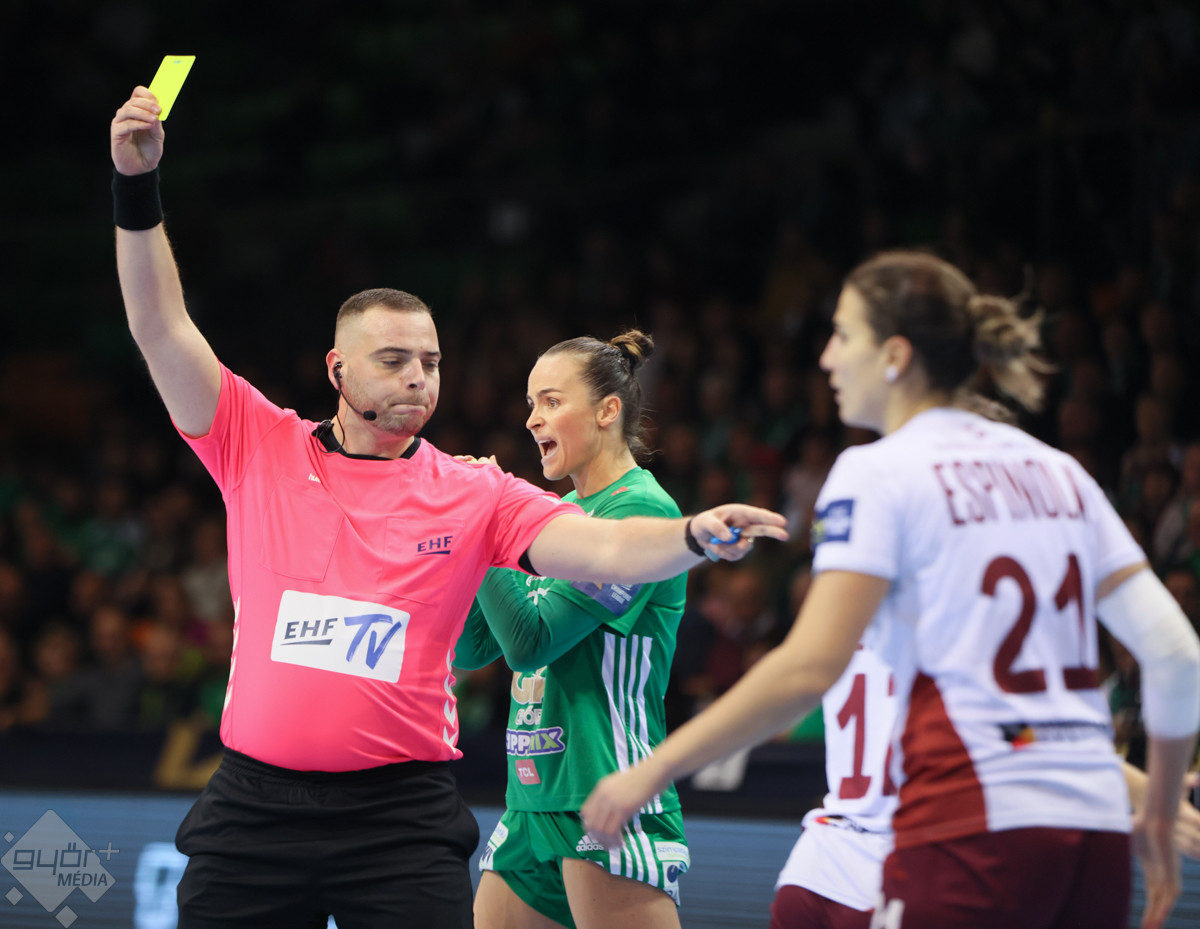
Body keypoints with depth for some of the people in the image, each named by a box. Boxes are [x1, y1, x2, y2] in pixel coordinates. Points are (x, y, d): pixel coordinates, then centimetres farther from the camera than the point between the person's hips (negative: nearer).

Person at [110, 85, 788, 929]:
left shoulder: (474, 494, 2)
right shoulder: (259, 448, 4)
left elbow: (604, 550, -10)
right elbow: (163, 329, -2)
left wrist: (697, 536, -30)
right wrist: (137, 187, -12)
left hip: (400, 819, -1)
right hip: (255, 808, 1)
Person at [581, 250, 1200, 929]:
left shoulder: (879, 474, -2)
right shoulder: (1057, 472, 16)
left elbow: (811, 664, -13)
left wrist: (654, 769, -9)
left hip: (974, 830, -7)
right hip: (1095, 828, 7)